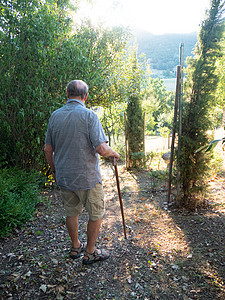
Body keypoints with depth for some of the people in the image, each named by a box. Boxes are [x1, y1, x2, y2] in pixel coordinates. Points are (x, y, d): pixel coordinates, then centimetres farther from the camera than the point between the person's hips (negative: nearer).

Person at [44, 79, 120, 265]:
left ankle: (75, 247, 40)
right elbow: (101, 149, -22)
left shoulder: (55, 115, 1)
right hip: (87, 177, -5)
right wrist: (113, 153, -1)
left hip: (63, 177, 6)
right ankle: (90, 252, 29)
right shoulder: (88, 115, -15)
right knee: (96, 214, 14)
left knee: (71, 212, 22)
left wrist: (54, 170, 19)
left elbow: (48, 149, 6)